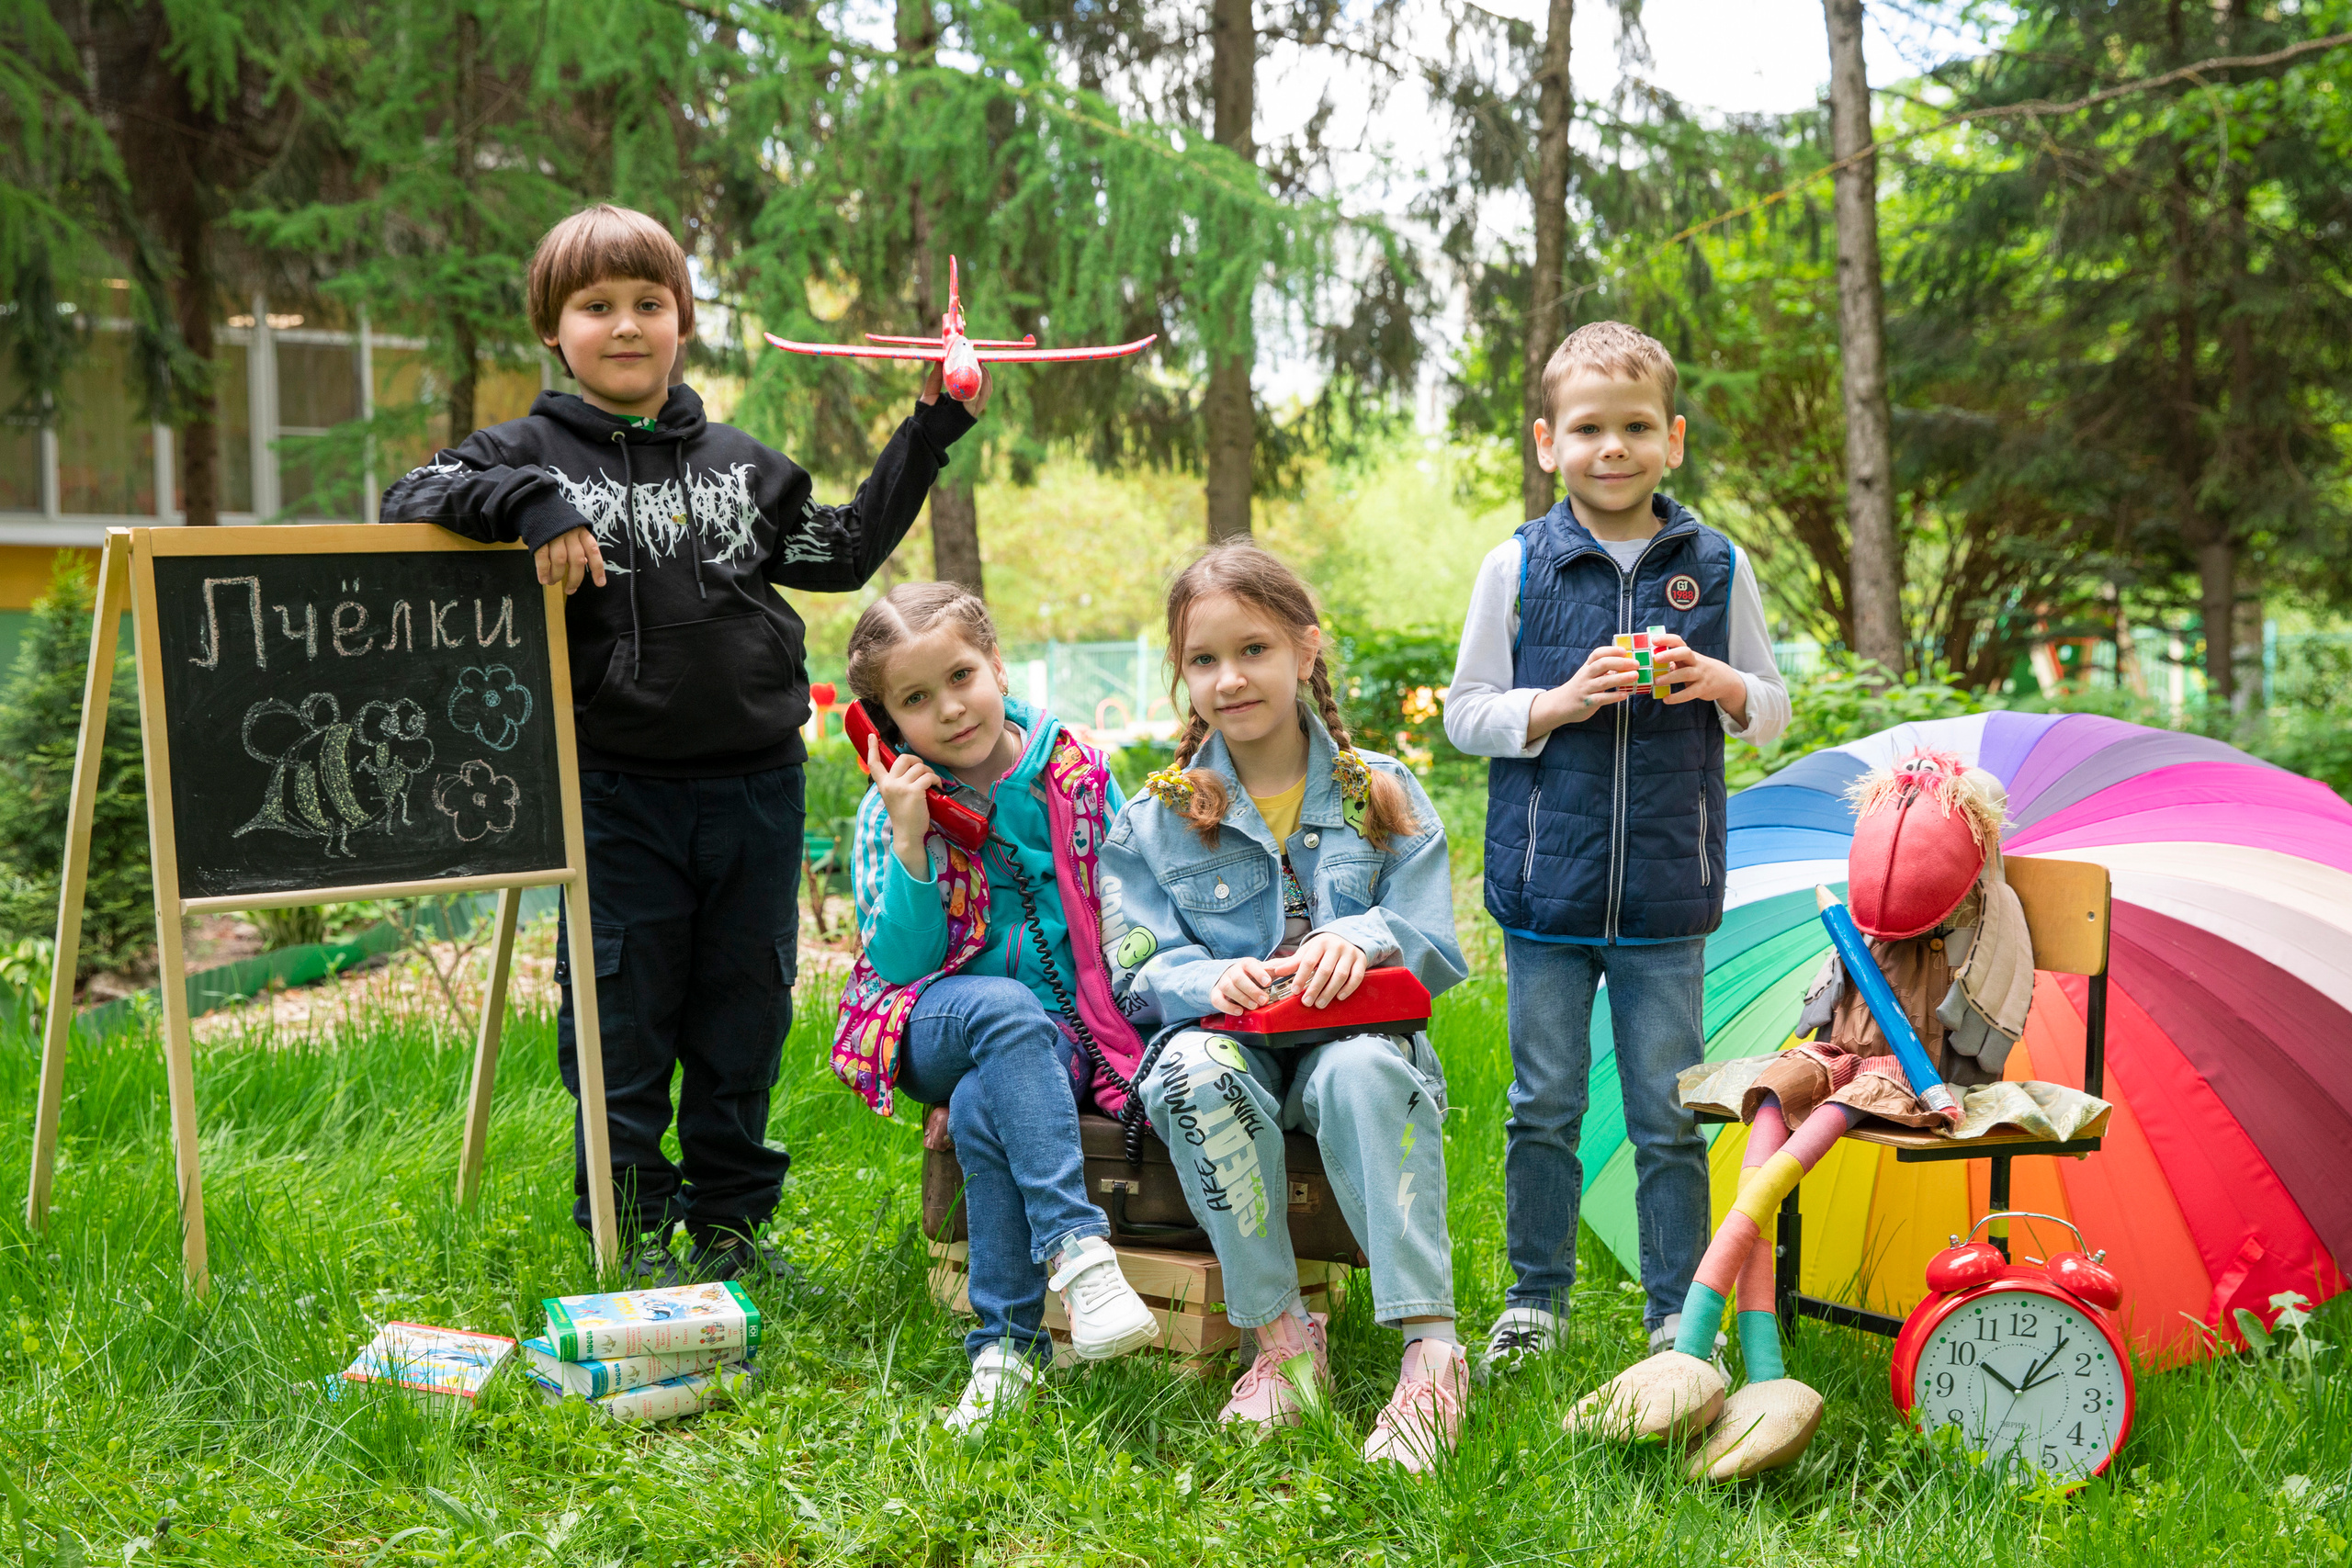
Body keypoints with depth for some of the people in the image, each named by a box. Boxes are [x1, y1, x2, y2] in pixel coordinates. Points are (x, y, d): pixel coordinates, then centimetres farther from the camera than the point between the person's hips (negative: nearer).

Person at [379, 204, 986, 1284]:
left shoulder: (738, 463, 13)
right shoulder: (536, 453, 2)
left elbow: (843, 552, 20)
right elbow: (410, 500, -8)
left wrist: (928, 436, 18)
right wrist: (527, 500, -23)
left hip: (756, 786, 3)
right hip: (618, 795, -3)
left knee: (746, 1013, 11)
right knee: (623, 1020, 3)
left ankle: (730, 1217, 24)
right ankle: (629, 1226, 17)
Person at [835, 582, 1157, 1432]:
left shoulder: (1079, 775, 2)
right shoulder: (889, 810, 1)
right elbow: (901, 967, -5)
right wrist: (910, 843, -17)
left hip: (1063, 1034, 0)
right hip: (935, 1030, 0)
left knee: (985, 1108, -34)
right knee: (1006, 1010, -36)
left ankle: (1007, 1344, -25)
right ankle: (1075, 1250, -44)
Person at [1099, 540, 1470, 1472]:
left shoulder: (1381, 794, 8)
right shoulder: (1155, 820, 8)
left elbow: (1434, 948, 3)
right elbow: (1139, 970, 1)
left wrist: (1364, 938, -20)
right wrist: (1213, 983, -22)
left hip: (1351, 1029, 0)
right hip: (1226, 1035, 1)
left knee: (1363, 1071, -37)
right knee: (1194, 1076, -35)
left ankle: (1431, 1343, -40)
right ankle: (1279, 1333, -27)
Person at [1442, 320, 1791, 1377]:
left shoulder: (1716, 566, 4)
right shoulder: (1516, 567, 1)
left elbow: (1773, 712, 11)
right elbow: (1465, 715, 3)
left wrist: (1718, 684, -10)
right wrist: (1564, 702, -13)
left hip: (1666, 894, 0)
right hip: (1546, 889, 0)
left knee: (1668, 1115, 6)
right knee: (1543, 1108, 8)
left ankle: (1676, 1310, 18)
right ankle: (1535, 1299, 23)